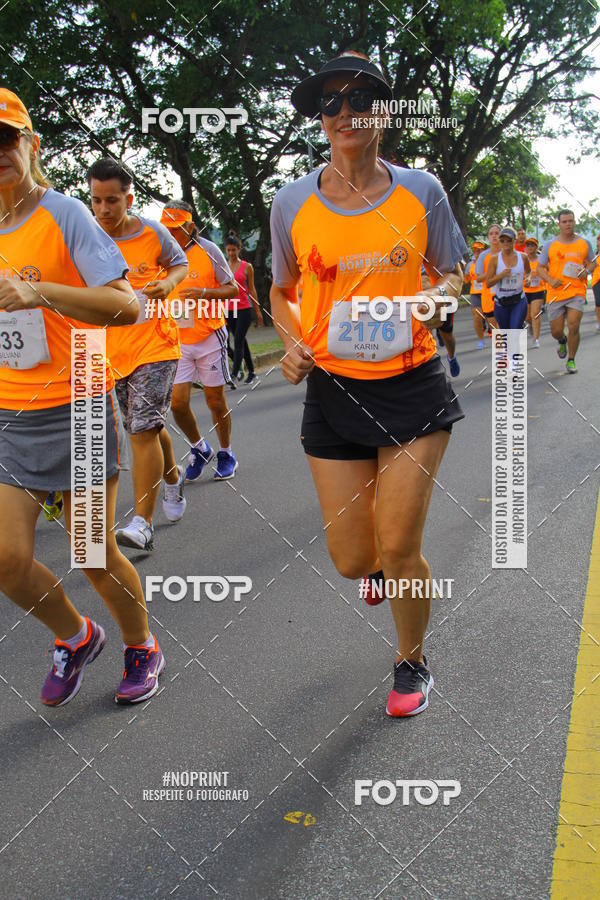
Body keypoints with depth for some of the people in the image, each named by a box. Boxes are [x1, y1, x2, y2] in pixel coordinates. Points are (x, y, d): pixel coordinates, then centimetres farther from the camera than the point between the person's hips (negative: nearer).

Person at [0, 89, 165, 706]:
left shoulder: (63, 215, -10)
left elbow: (126, 306, -21)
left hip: (76, 408, -5)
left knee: (95, 555, 4)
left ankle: (141, 649, 32)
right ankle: (76, 637, 29)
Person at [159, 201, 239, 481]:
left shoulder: (208, 250, -5)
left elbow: (232, 289, -3)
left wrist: (203, 293, -19)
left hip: (209, 337, -2)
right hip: (176, 341, 3)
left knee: (215, 399, 6)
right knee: (177, 402, -6)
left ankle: (226, 454, 26)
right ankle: (199, 448, 21)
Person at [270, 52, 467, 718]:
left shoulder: (420, 191, -1)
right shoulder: (293, 202, 0)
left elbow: (450, 274, 10)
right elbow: (282, 292, 12)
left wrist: (438, 296, -13)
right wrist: (293, 341, -9)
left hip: (414, 385, -1)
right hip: (334, 390, 1)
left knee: (398, 552, -3)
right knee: (353, 561, 3)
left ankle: (412, 662, 29)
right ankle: (388, 561, 45)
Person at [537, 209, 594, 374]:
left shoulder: (584, 243, 5)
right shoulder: (550, 245, 2)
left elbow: (591, 263, 17)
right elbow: (540, 268, 6)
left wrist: (587, 270, -6)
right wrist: (550, 280, -12)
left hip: (577, 292, 0)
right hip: (556, 293, 0)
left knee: (573, 327, -13)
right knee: (556, 331, 5)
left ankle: (571, 360, 6)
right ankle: (562, 341, 43)